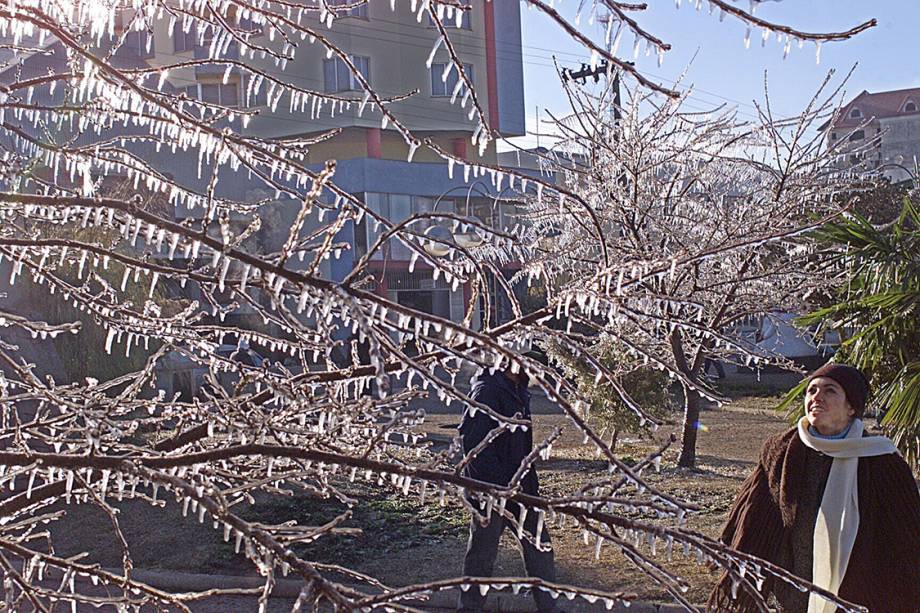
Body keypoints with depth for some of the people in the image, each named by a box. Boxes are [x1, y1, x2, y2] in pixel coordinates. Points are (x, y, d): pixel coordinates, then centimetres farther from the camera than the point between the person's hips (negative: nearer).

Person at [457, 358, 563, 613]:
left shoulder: (518, 393, 13)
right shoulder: (487, 390, -17)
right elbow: (471, 438, -24)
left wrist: (530, 483, 15)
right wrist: (502, 480, -25)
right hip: (491, 489, -9)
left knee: (539, 548, 11)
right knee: (483, 551, 3)